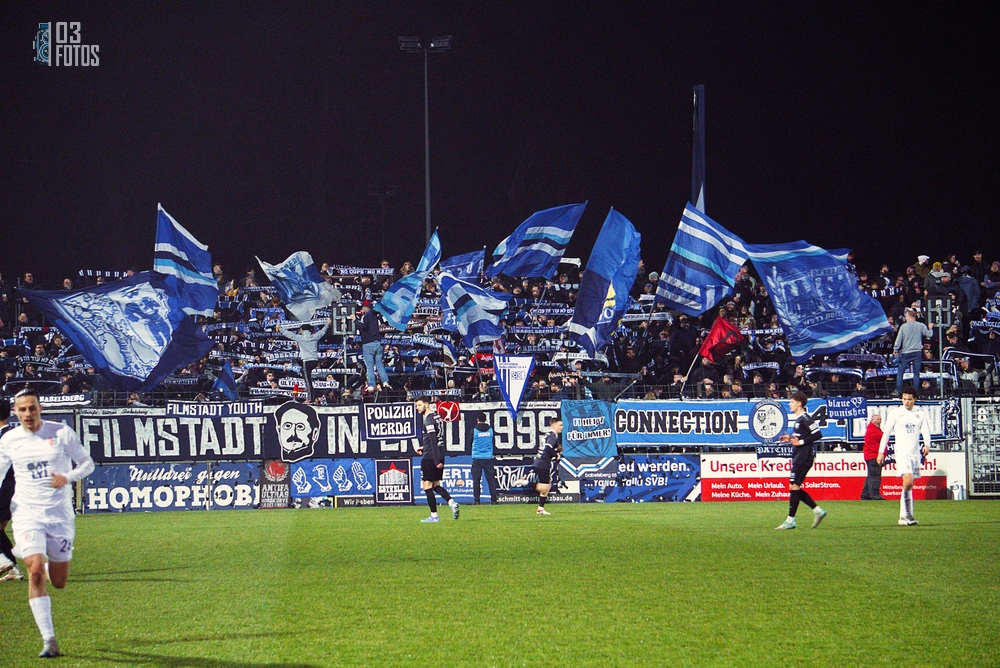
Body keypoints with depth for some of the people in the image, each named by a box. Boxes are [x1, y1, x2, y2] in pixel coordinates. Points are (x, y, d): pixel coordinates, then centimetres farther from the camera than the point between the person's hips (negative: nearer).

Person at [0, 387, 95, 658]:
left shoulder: (62, 433, -4)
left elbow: (87, 463, 3)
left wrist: (67, 477, -16)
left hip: (59, 514, 0)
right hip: (27, 513, 0)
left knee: (59, 582, 7)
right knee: (35, 573, -19)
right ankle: (49, 641, -17)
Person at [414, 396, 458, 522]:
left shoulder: (429, 419, -15)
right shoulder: (437, 417, 14)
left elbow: (433, 440, -21)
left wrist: (436, 460, -24)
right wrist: (424, 447, 26)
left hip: (430, 458, -9)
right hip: (440, 457, 9)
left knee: (427, 486, -2)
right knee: (436, 485, 15)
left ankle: (434, 515, -1)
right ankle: (452, 502, -4)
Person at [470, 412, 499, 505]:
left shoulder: (474, 430, -5)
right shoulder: (490, 430, 1)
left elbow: (470, 442, 5)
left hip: (477, 458, -2)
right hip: (488, 458, 2)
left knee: (476, 479, 1)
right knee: (490, 479, 4)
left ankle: (476, 500, -3)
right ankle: (493, 499, 1)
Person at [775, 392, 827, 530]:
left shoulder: (805, 418, -13)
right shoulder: (798, 419, 17)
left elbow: (817, 434, -20)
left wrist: (801, 442, -19)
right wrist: (790, 439, 12)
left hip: (803, 457, -11)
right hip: (798, 457, 11)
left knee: (794, 486, -9)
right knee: (795, 488, 10)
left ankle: (790, 520, -7)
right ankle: (818, 511, 14)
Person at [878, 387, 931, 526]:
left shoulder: (920, 414, 11)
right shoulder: (895, 413, 3)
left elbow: (925, 431, 6)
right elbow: (886, 432, 6)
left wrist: (927, 445, -14)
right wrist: (881, 452, 4)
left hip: (915, 452, 4)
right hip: (902, 452, -4)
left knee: (909, 485, 6)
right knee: (908, 481, -21)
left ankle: (904, 517, 12)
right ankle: (907, 515, -19)